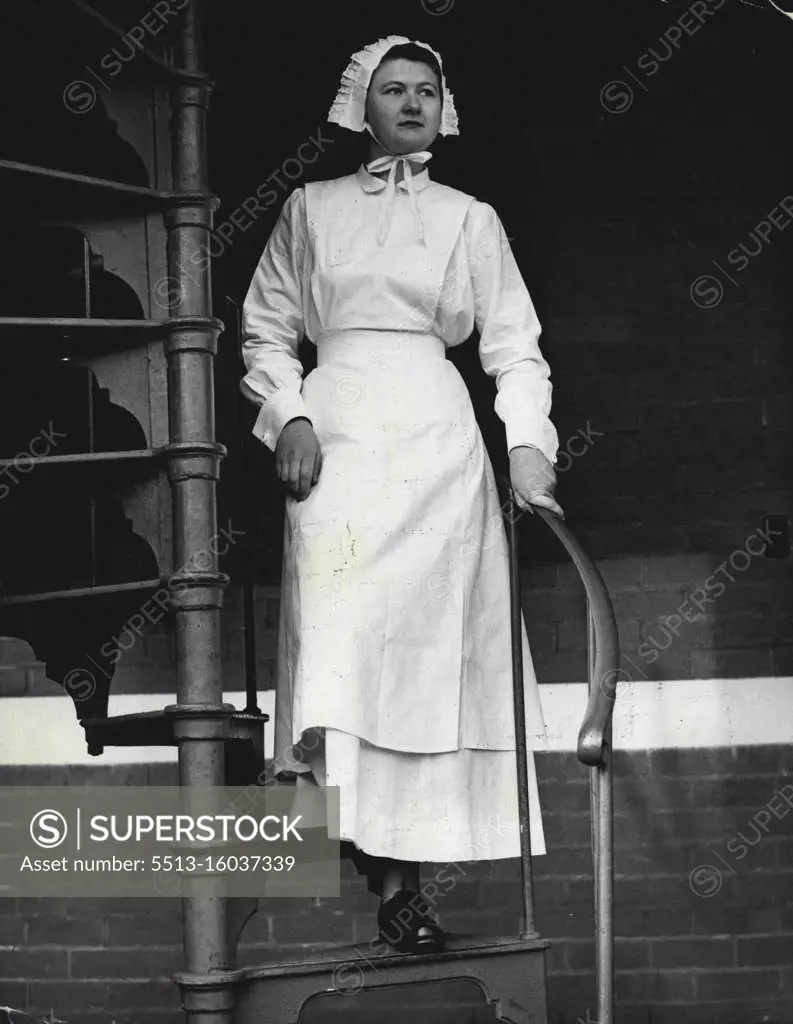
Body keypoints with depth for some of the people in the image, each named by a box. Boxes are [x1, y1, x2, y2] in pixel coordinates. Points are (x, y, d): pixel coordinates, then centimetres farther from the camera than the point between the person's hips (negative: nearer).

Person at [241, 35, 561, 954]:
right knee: (337, 629, -17)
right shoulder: (311, 209, 15)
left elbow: (514, 345, 9)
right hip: (337, 429, -1)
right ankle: (384, 873, -20)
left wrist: (528, 443, -5)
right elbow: (266, 328, 13)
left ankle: (404, 877, 0)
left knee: (429, 636, -4)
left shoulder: (471, 220, 15)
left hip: (436, 438, 1)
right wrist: (288, 415, -3)